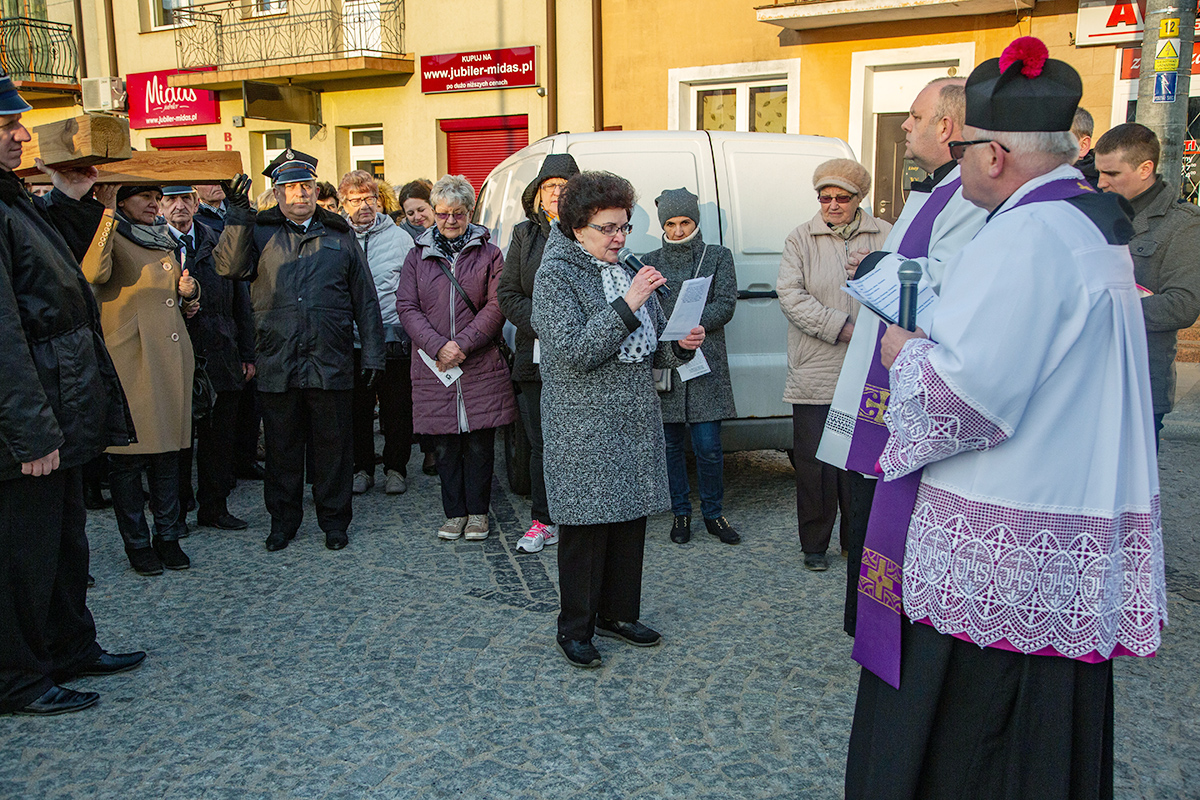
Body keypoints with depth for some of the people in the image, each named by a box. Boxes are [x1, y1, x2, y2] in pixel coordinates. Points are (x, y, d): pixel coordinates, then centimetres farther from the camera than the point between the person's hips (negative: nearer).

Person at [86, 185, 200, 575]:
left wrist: (188, 291, 7)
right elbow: (94, 273, -25)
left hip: (170, 358, 7)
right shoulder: (113, 238, -2)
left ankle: (167, 536, 21)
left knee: (167, 451, 11)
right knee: (128, 456, 0)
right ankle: (137, 544, 12)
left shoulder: (162, 240, 19)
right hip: (130, 360, -6)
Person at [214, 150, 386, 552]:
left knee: (332, 443, 7)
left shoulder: (339, 235, 10)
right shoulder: (259, 232, 8)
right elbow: (228, 266, -11)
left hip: (331, 362, 0)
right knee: (282, 445, 11)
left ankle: (334, 520, 21)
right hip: (277, 362, 0)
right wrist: (238, 215, -18)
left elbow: (365, 299, 10)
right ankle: (283, 520, 26)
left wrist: (372, 353, 4)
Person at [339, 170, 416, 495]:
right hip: (350, 341, 1)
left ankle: (395, 468, 18)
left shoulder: (400, 238, 4)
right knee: (357, 409, 9)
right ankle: (362, 467, 23)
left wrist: (404, 328, -3)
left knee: (397, 408, 5)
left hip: (393, 338, -1)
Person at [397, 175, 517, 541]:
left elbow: (496, 305, -4)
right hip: (433, 365, 2)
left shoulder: (488, 254, 6)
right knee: (444, 445, 5)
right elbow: (407, 306, 2)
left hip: (481, 364, -1)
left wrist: (463, 344, -14)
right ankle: (454, 513, 18)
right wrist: (438, 346, -12)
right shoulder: (418, 256, 10)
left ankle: (477, 513, 16)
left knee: (479, 443, 3)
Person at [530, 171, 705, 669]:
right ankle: (575, 628, 16)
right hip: (585, 429, -7)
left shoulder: (626, 272, 14)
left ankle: (618, 613, 28)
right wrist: (627, 305, -24)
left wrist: (681, 345, -3)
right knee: (586, 525, 0)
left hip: (635, 422, 7)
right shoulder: (556, 274, -8)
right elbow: (574, 352, -20)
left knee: (631, 519, 12)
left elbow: (648, 349, 18)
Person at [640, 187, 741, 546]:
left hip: (705, 365, -1)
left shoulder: (718, 257, 9)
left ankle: (713, 513, 15)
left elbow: (725, 305, -2)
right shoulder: (649, 262, 13)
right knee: (671, 445, 7)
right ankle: (681, 513, 21)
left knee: (708, 446, -3)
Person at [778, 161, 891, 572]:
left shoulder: (884, 236, 8)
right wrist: (841, 328, -13)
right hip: (815, 373, -1)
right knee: (814, 462, 4)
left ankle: (857, 541, 25)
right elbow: (790, 294, -6)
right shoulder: (801, 238, 5)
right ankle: (814, 544, 19)